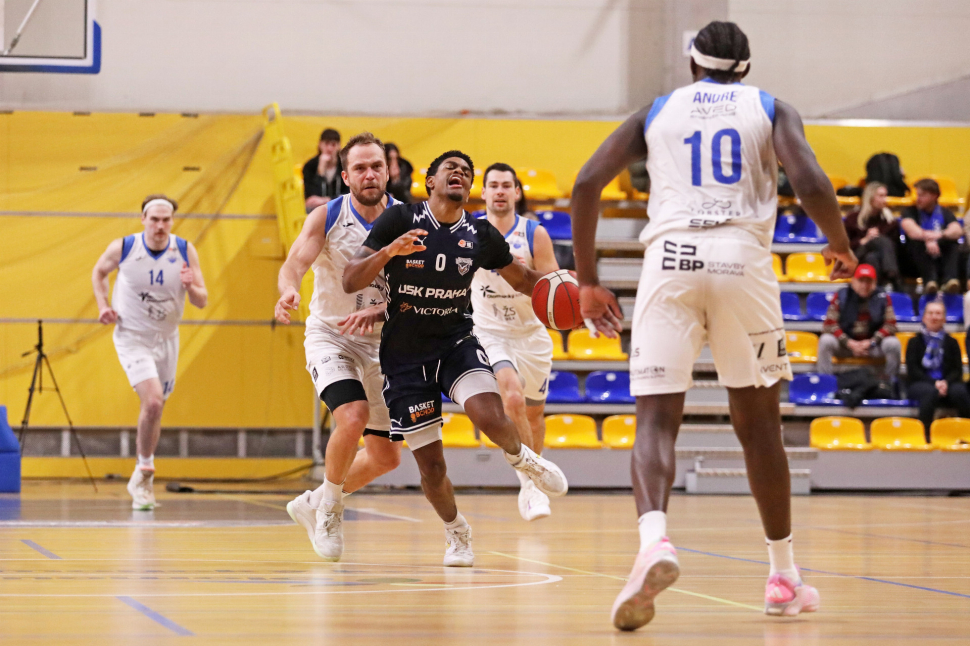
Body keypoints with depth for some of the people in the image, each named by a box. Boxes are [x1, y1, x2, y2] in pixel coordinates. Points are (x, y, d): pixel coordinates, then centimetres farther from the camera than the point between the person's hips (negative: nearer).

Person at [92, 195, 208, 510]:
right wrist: (103, 304, -6)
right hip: (132, 338, -4)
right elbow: (99, 272, 8)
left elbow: (202, 301, -6)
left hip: (167, 339, 4)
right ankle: (145, 469, -4)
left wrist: (191, 287, -28)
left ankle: (141, 478, 31)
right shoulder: (122, 248, -13)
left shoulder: (186, 251, -9)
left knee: (154, 410, 13)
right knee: (153, 401, -23)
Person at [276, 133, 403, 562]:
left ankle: (314, 505, 32)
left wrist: (377, 311, -33)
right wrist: (288, 290, -49)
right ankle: (330, 507, -6)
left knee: (386, 457, 8)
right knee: (353, 417, -30)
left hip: (382, 342, 4)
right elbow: (295, 261, -25)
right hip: (330, 336, -4)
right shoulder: (327, 218, -12)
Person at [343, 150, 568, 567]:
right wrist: (388, 251, -34)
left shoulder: (481, 236, -5)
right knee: (430, 463, -1)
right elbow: (350, 282, -17)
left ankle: (521, 458, 7)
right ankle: (456, 532, 29)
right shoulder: (399, 220, -13)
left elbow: (524, 280, 11)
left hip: (456, 341, 1)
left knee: (490, 416, -28)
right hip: (404, 353, -1)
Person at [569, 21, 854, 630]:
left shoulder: (656, 112, 20)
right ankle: (784, 577, 19)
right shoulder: (771, 110, 16)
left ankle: (654, 539, -33)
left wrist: (588, 282, 15)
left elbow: (587, 183, 9)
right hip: (743, 259, 0)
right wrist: (841, 244, 16)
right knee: (758, 420, 13)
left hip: (670, 259, 0)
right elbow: (812, 184, -3)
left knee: (657, 418, -4)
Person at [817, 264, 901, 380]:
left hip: (873, 344, 1)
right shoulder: (841, 296, -6)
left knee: (893, 343, -27)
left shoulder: (883, 298, -4)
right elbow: (829, 325, -10)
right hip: (845, 343, -1)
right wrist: (849, 343, -21)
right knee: (826, 341, -29)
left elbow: (890, 325, -5)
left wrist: (871, 342, -19)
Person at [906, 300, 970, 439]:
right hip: (921, 384, -1)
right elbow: (912, 370, 1)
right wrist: (934, 383, -15)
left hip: (947, 384, 2)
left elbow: (958, 370, 8)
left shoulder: (951, 343, 17)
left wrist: (946, 382, -16)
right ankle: (925, 435, -37)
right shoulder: (915, 342, 12)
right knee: (930, 392, -39)